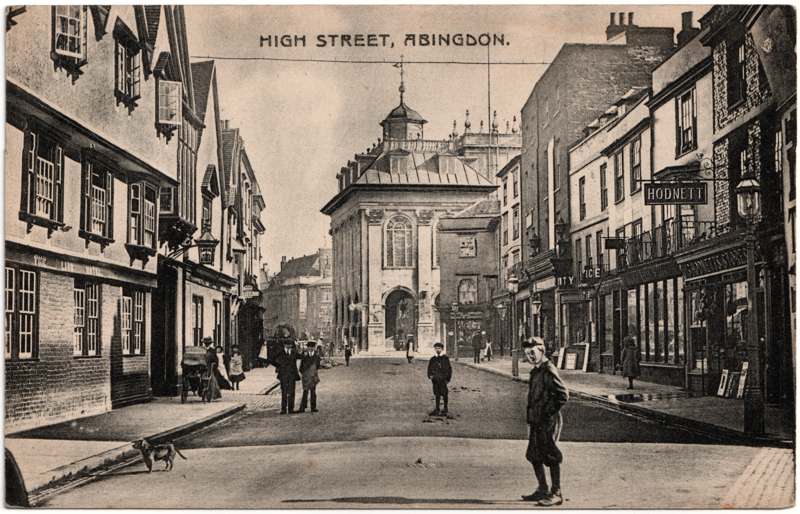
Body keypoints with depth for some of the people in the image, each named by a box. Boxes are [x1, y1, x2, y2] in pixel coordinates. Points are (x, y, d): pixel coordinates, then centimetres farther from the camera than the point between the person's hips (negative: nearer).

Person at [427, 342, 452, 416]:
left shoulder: (445, 358, -1)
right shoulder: (433, 359, 10)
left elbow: (449, 369, 0)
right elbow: (429, 368, 17)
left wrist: (448, 378, -6)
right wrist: (430, 375, 0)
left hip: (443, 380, -4)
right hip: (435, 380, 4)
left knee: (444, 394, 1)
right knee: (437, 394, 9)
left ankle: (445, 410, 10)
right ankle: (437, 410, 16)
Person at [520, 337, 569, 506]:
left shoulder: (549, 370, -15)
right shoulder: (536, 371, 13)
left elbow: (563, 395, -21)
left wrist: (549, 412, -16)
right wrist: (531, 418, 15)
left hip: (548, 422, -10)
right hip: (536, 421, 10)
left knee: (551, 457, -4)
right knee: (534, 456, 15)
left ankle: (556, 494, 3)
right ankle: (542, 490, 26)